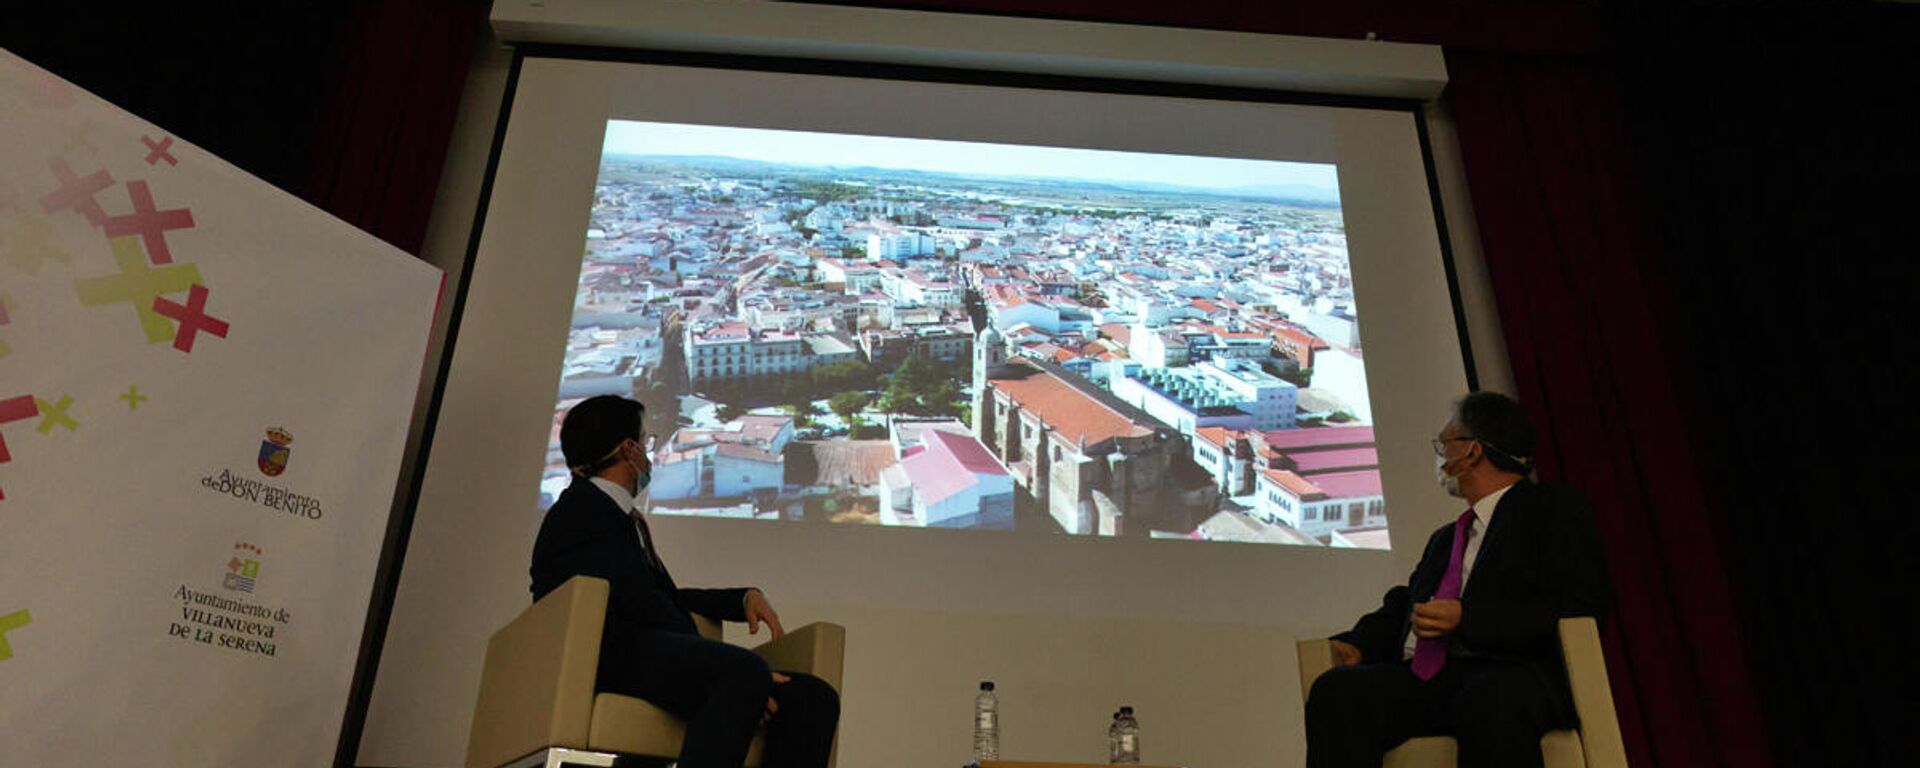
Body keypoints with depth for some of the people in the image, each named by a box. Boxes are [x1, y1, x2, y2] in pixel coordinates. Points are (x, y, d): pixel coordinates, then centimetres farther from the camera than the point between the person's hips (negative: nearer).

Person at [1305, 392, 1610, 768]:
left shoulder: (1556, 510, 11)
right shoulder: (1444, 539, 34)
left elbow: (1579, 610, -3)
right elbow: (1402, 605, 27)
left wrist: (1467, 618, -12)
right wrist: (1357, 642, 5)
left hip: (1508, 674, -5)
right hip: (1422, 680, 6)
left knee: (1491, 700, -41)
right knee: (1337, 690, -25)